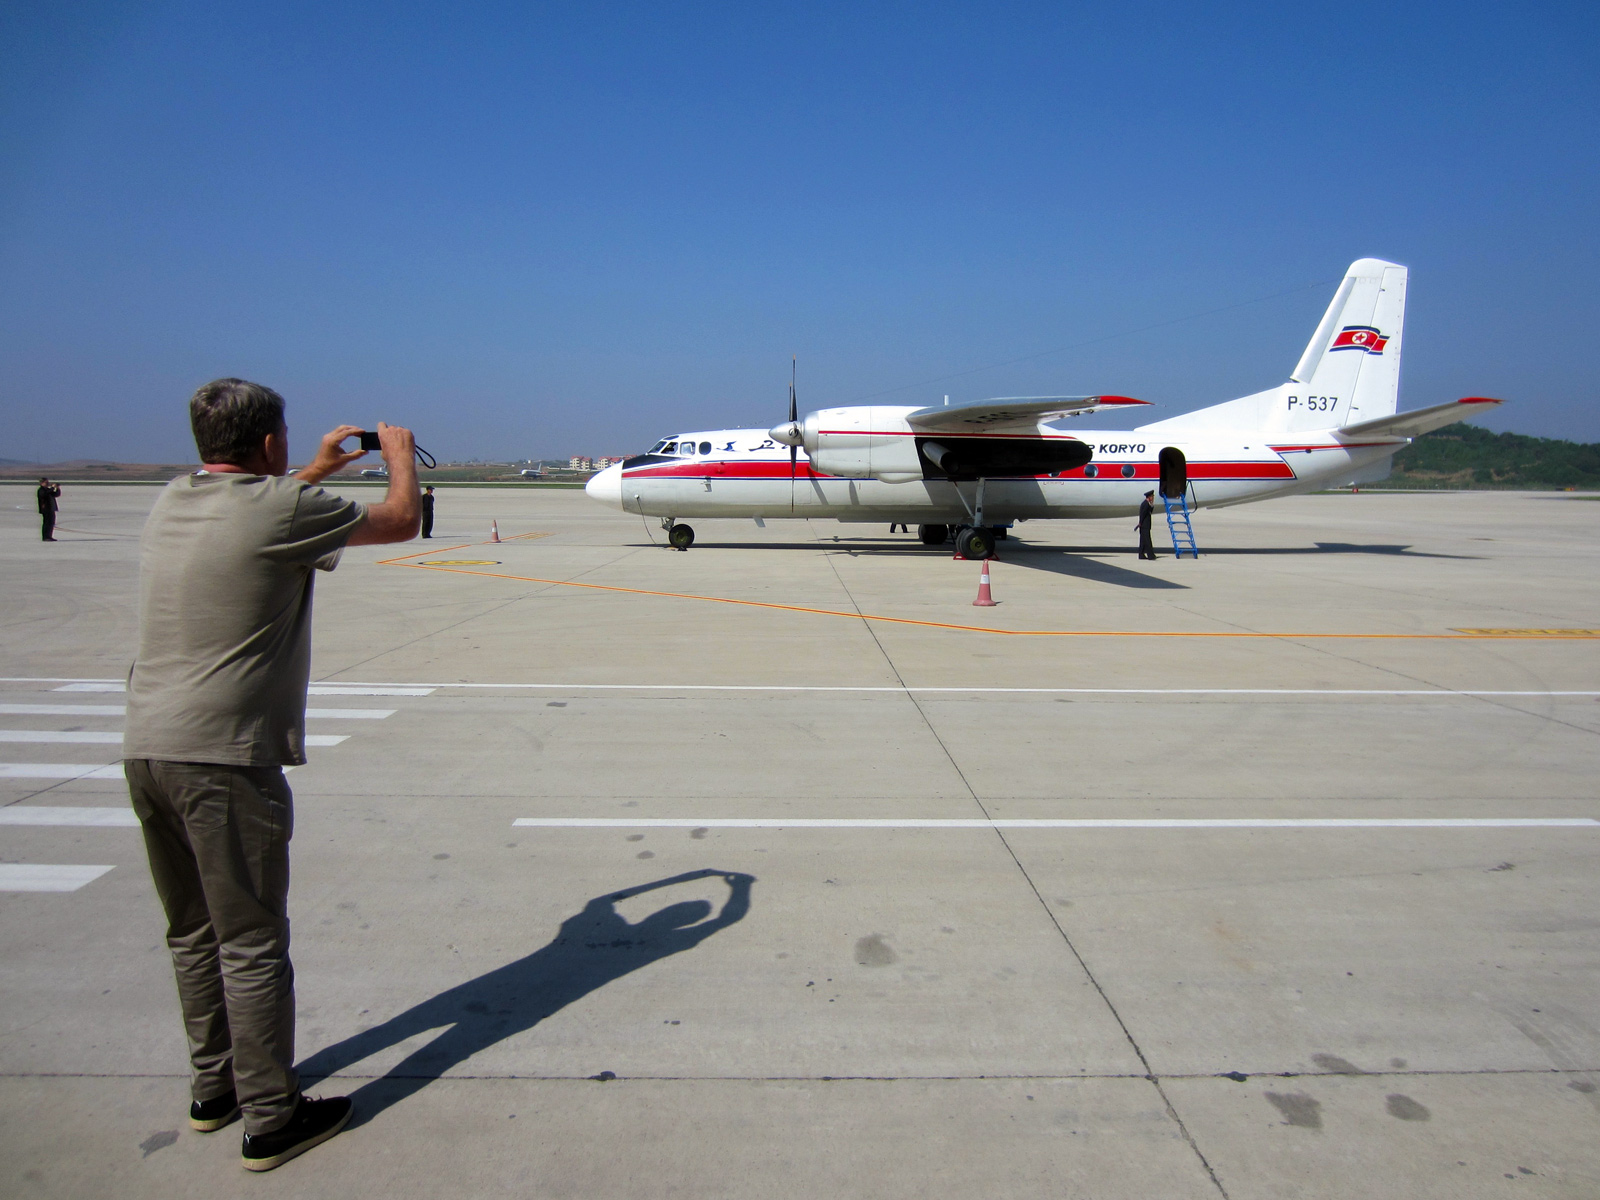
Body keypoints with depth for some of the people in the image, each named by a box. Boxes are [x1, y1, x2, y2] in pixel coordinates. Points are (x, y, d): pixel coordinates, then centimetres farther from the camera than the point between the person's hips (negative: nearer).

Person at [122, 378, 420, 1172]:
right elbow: (401, 521, 0)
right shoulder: (282, 508, -11)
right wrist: (400, 454, 18)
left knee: (192, 933, 18)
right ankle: (270, 1119, 13)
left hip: (146, 746, 8)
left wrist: (316, 473, 39)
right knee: (250, 943, 2)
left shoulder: (171, 503, 12)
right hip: (223, 756, -8)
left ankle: (213, 1088, 33)